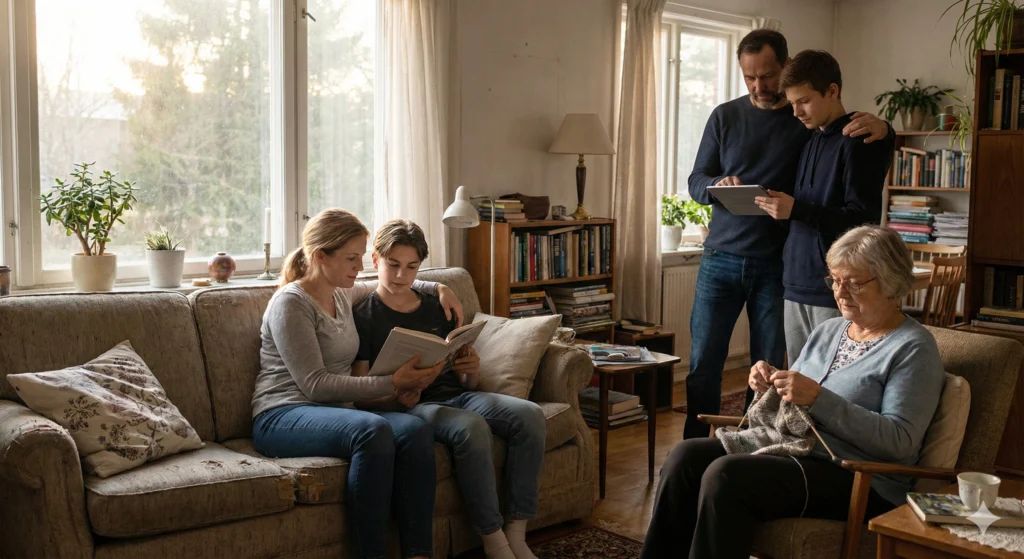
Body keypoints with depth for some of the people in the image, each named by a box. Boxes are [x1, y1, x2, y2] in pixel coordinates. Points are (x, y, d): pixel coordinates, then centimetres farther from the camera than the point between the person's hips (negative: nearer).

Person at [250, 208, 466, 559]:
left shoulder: (342, 294, 15)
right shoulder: (291, 303, -8)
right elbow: (315, 384, -16)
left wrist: (437, 288, 17)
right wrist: (393, 383, -20)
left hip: (334, 412, 7)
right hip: (283, 417, -7)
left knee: (415, 429, -25)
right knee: (373, 430, -37)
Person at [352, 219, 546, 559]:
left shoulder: (436, 308, 20)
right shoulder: (364, 317, 5)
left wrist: (473, 371, -6)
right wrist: (396, 397, -22)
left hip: (455, 395, 6)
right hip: (412, 406, -5)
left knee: (530, 415, -21)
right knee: (471, 426, -37)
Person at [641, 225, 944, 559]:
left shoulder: (913, 348, -5)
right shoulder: (828, 331, 18)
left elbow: (900, 442, -16)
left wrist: (818, 399, -22)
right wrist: (770, 385, -2)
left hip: (857, 481, -7)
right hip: (790, 449, 8)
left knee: (724, 476, -29)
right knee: (685, 457, -15)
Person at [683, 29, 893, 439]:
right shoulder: (725, 117, 7)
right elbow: (696, 181, 5)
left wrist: (880, 127, -23)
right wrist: (718, 185, -19)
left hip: (776, 266, -1)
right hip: (721, 261, 1)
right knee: (702, 365, 2)